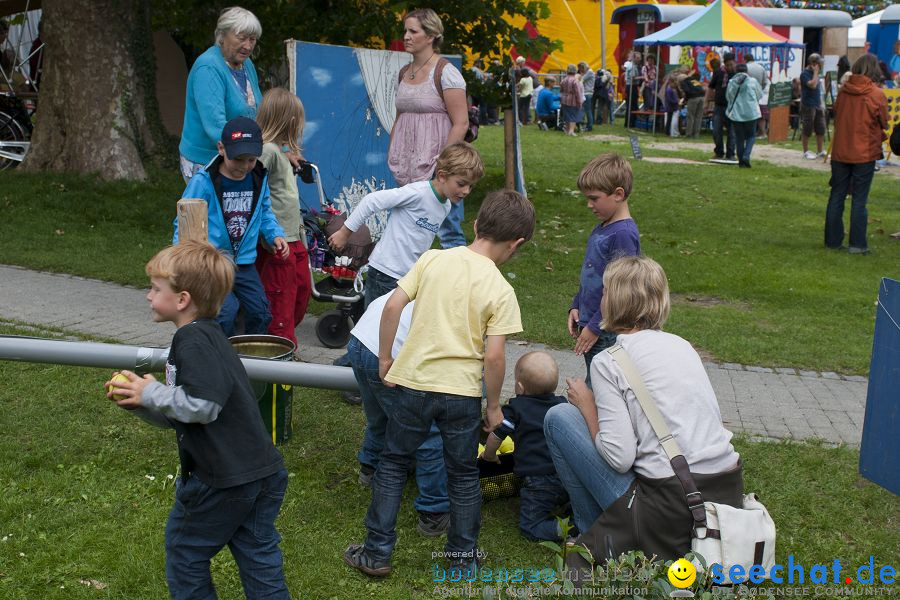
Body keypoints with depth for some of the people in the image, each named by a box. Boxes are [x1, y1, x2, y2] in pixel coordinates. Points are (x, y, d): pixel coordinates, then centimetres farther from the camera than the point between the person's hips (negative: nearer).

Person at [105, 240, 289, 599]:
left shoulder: (193, 341, -16)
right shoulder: (208, 336, 15)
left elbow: (202, 406, -26)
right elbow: (176, 418, 19)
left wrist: (152, 393, -14)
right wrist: (137, 402, 7)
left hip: (222, 480, -9)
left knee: (185, 549, 13)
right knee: (258, 556, 15)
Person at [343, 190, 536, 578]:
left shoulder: (433, 259, -2)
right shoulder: (501, 291, -9)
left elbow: (392, 306, -6)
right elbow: (493, 356, -13)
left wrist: (385, 359, 6)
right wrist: (494, 405, 1)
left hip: (414, 382, 1)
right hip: (463, 391, -1)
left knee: (393, 463, 17)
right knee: (464, 474, 17)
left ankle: (376, 554, 20)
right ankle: (463, 559, 27)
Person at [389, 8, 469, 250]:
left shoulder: (445, 72, -8)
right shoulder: (404, 72, 14)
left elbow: (461, 124, -13)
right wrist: (392, 156, 15)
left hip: (436, 167, -7)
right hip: (408, 166, 7)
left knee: (448, 231, -7)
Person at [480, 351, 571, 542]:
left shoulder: (515, 408, 0)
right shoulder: (563, 404, 14)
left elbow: (495, 437, 6)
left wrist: (489, 455, 28)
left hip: (538, 481, -5)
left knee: (530, 526, 1)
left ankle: (562, 529, -23)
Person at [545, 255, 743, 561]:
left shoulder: (608, 362, -8)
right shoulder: (682, 344, 12)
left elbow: (620, 457, -15)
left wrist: (587, 405, 4)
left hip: (671, 509, -7)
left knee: (558, 417, 5)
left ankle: (593, 533, 14)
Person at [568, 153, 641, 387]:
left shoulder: (623, 234, -19)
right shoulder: (601, 229, 10)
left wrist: (595, 327, -17)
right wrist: (576, 306, 11)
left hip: (607, 333, -9)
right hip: (591, 325, 9)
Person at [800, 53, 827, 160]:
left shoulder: (814, 73, 14)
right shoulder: (805, 74, -11)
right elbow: (813, 85, -26)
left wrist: (822, 103, 17)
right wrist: (816, 72, -17)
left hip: (817, 105, 8)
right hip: (808, 106, -8)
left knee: (821, 129, 9)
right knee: (807, 129, -1)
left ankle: (820, 151, 18)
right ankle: (806, 152, 9)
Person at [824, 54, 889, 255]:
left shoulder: (843, 91, -1)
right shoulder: (876, 95, -12)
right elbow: (884, 123, -1)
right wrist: (879, 137, 18)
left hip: (840, 152, 4)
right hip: (865, 153, -3)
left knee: (836, 196, 10)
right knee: (860, 199, 2)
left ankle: (833, 240, 14)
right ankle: (857, 244, 3)